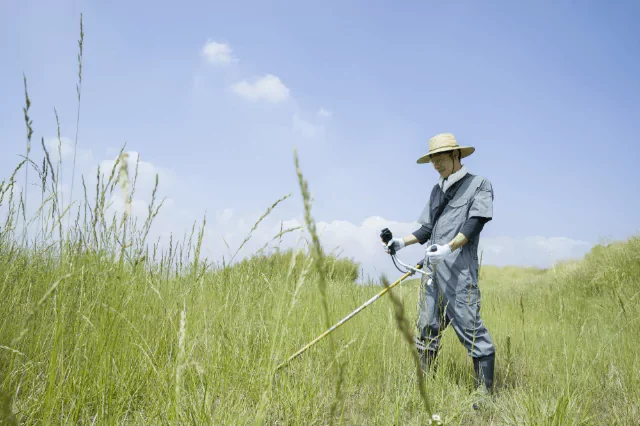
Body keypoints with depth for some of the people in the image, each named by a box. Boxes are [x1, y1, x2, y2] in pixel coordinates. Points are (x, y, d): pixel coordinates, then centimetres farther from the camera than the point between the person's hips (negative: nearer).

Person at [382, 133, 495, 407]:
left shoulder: (479, 184, 3)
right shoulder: (437, 190, 22)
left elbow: (474, 224, -10)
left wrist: (449, 248, -25)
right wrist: (402, 242, 4)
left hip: (460, 271, -7)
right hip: (433, 270, 7)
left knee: (470, 329, -10)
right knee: (427, 329, 9)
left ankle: (485, 393, -4)